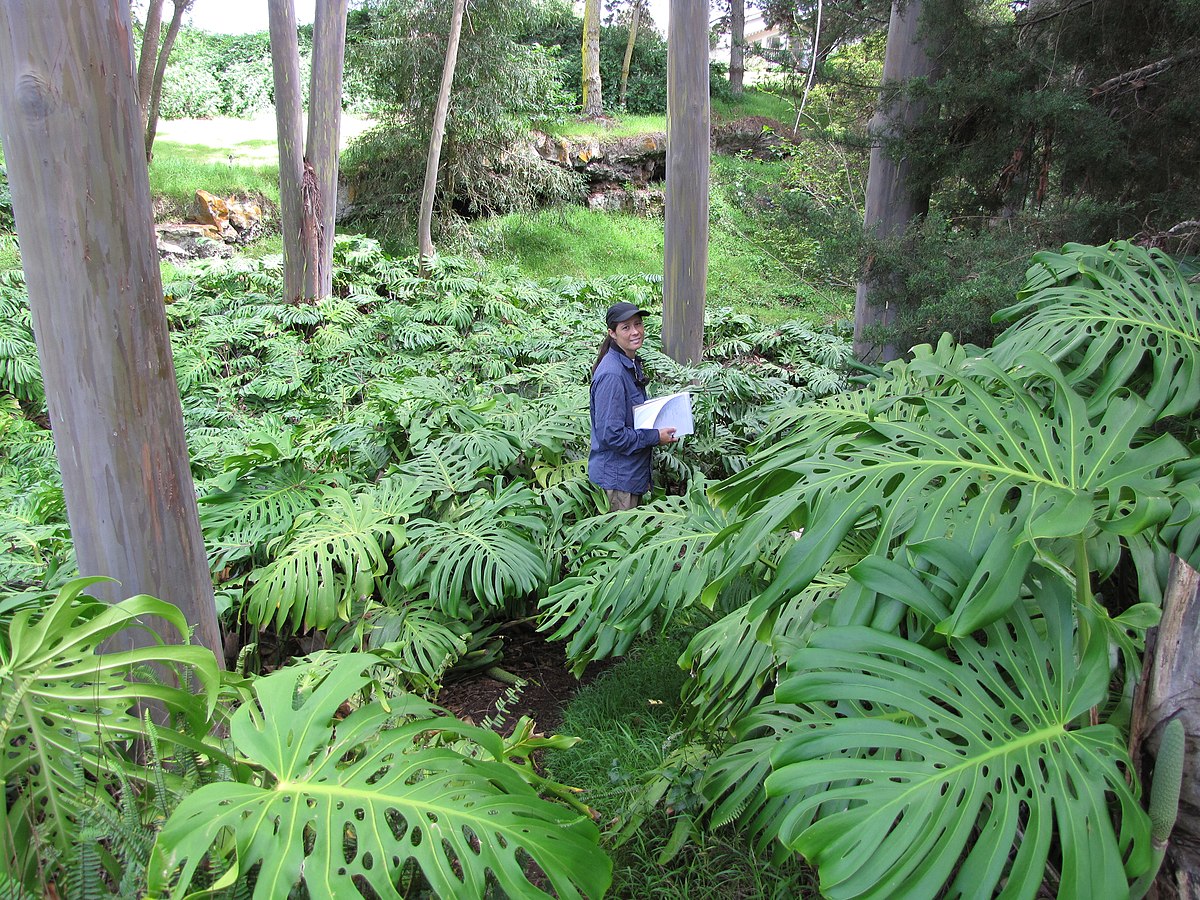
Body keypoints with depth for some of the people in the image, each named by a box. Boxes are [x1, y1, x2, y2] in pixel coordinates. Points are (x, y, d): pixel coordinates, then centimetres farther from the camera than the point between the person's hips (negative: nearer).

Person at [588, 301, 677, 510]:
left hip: (633, 470, 9)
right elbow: (611, 435, -27)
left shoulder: (632, 364, 6)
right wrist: (655, 436, -19)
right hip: (616, 476, -9)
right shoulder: (611, 375, -25)